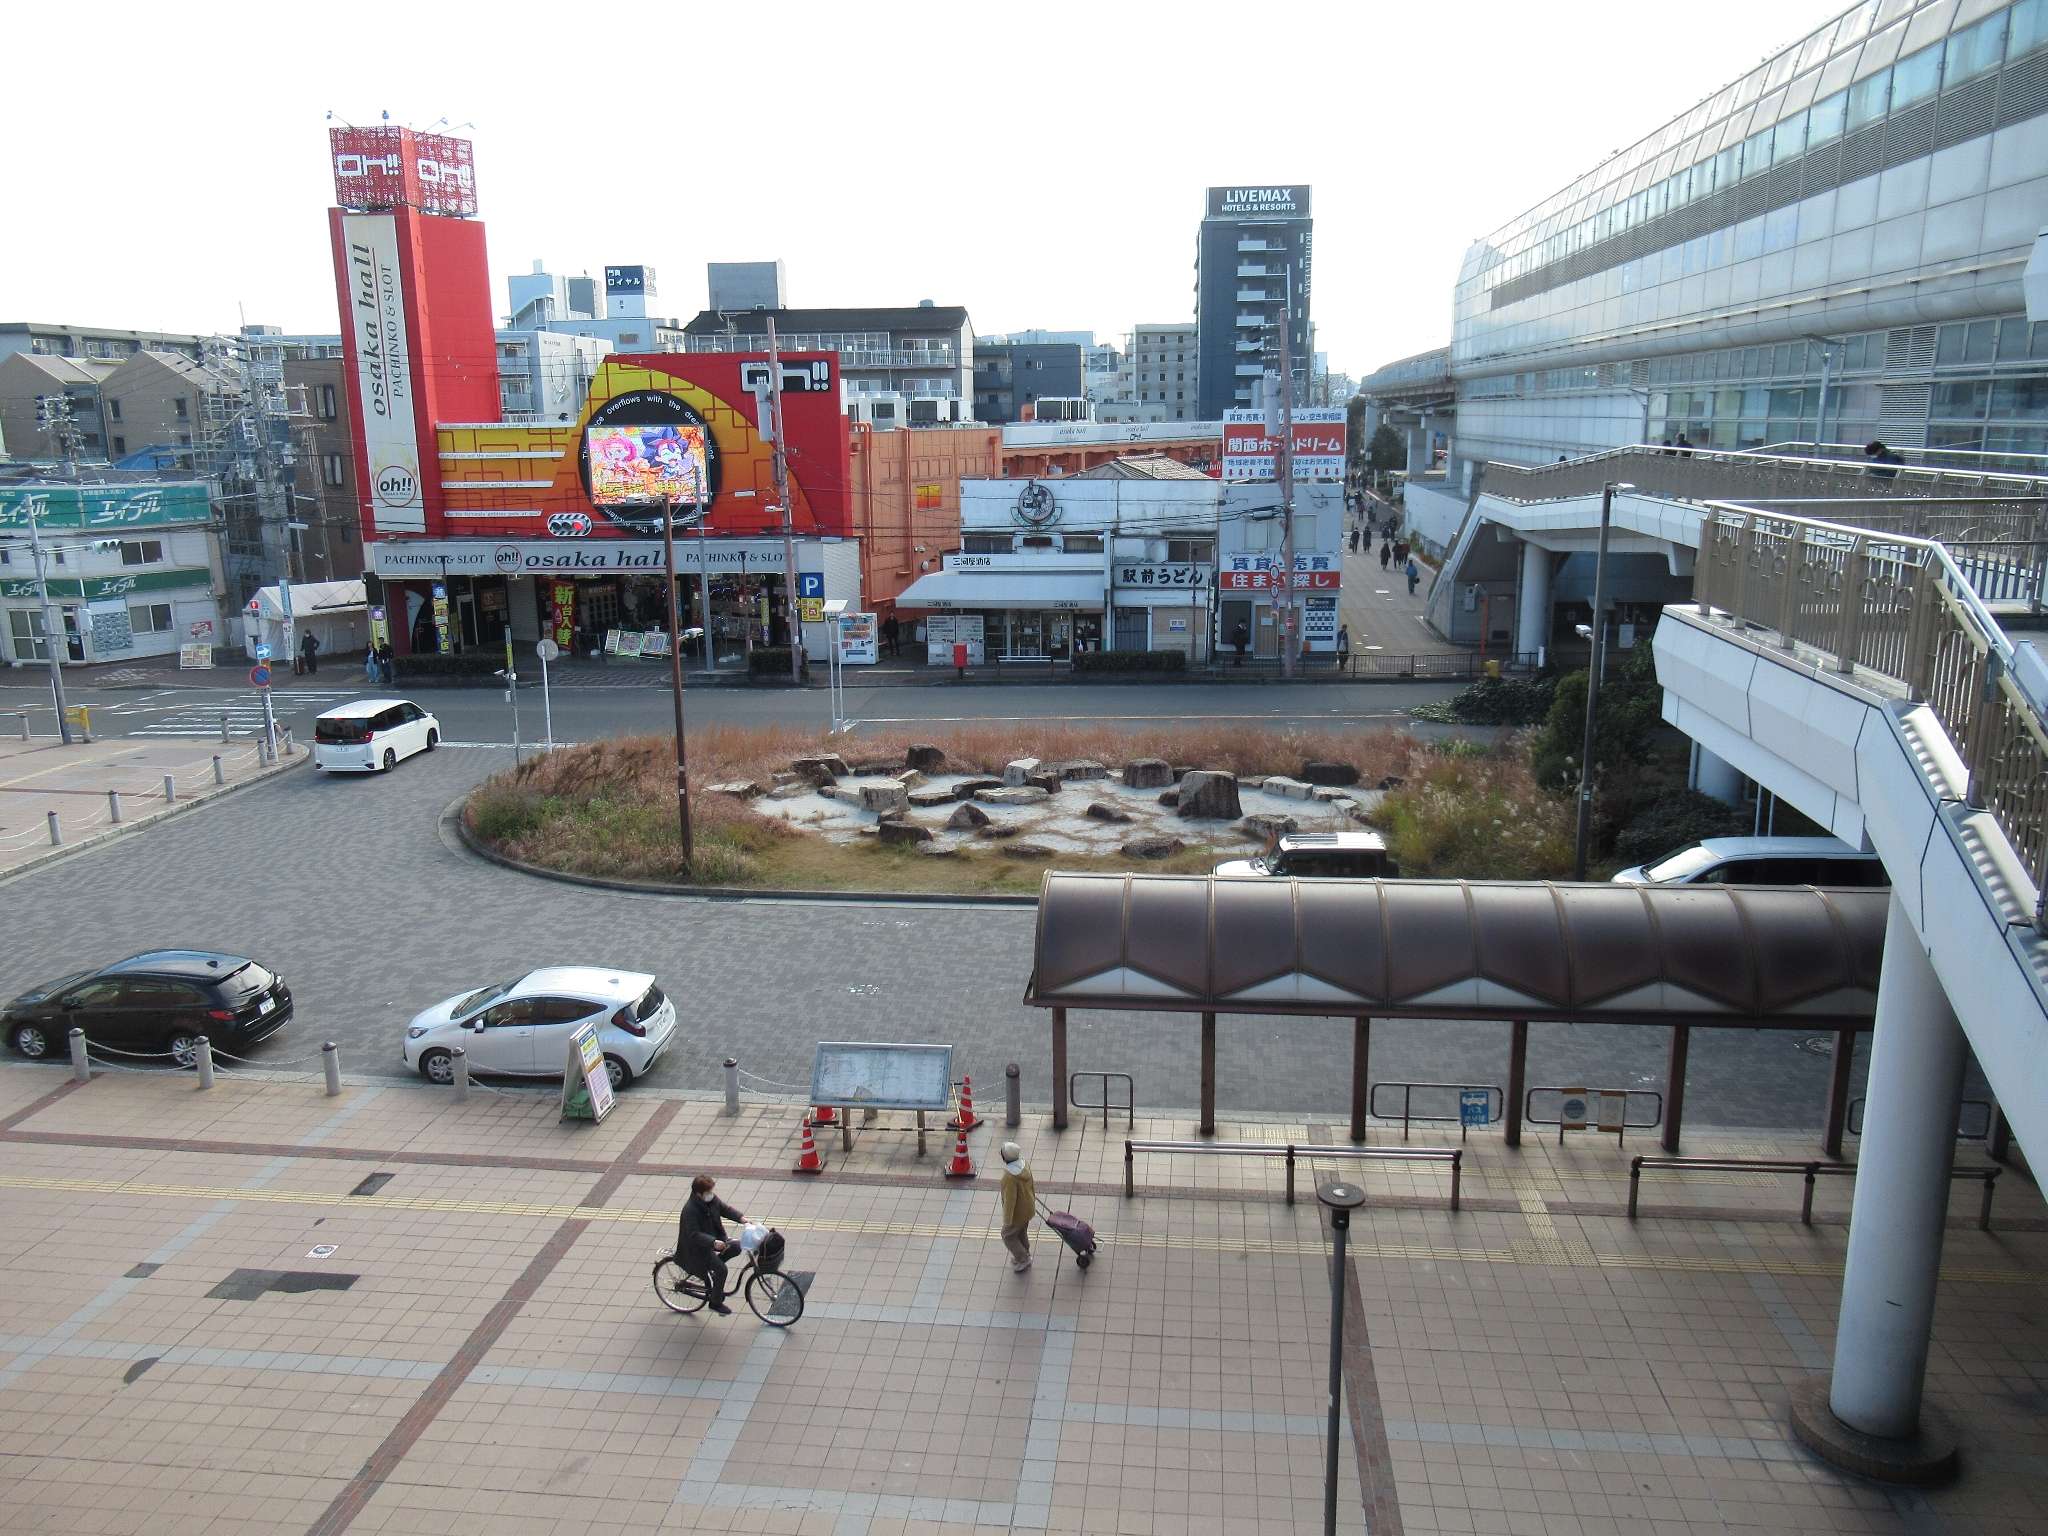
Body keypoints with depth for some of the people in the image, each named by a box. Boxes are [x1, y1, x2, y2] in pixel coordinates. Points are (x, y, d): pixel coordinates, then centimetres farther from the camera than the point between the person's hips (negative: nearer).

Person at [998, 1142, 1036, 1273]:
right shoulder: (1025, 1165, -12)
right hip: (1028, 1208, 7)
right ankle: (1024, 1255, 46)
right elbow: (1032, 1185, 4)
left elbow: (1010, 1200, -28)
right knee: (1022, 1233, 28)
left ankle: (1023, 1261, 26)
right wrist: (1032, 1200, 21)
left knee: (1008, 1236, 16)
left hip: (1018, 1213, -7)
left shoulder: (1009, 1177, -36)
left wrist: (1007, 1220, -16)